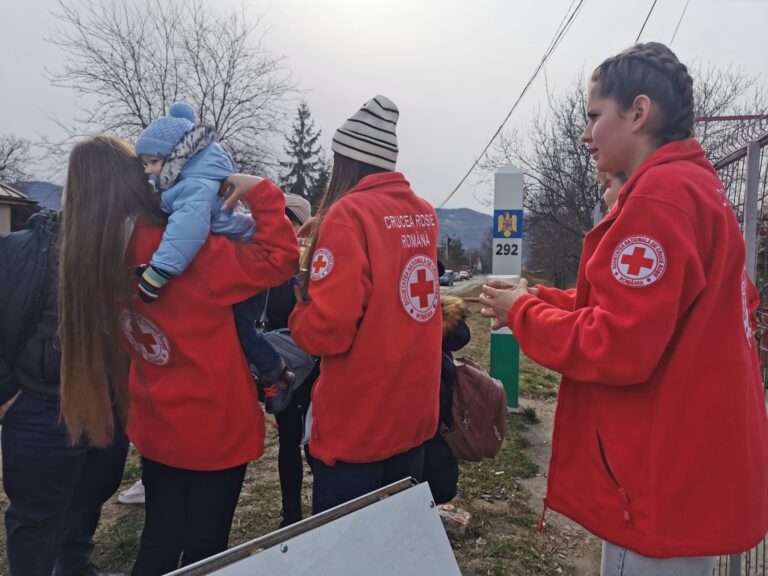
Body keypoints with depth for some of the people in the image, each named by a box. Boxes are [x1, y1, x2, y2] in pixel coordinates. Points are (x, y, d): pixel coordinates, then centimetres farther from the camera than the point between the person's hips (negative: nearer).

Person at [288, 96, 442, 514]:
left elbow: (326, 330, -23)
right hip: (414, 412, 7)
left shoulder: (348, 214, -16)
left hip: (356, 424, -7)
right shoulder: (423, 214, 6)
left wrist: (299, 311, -2)